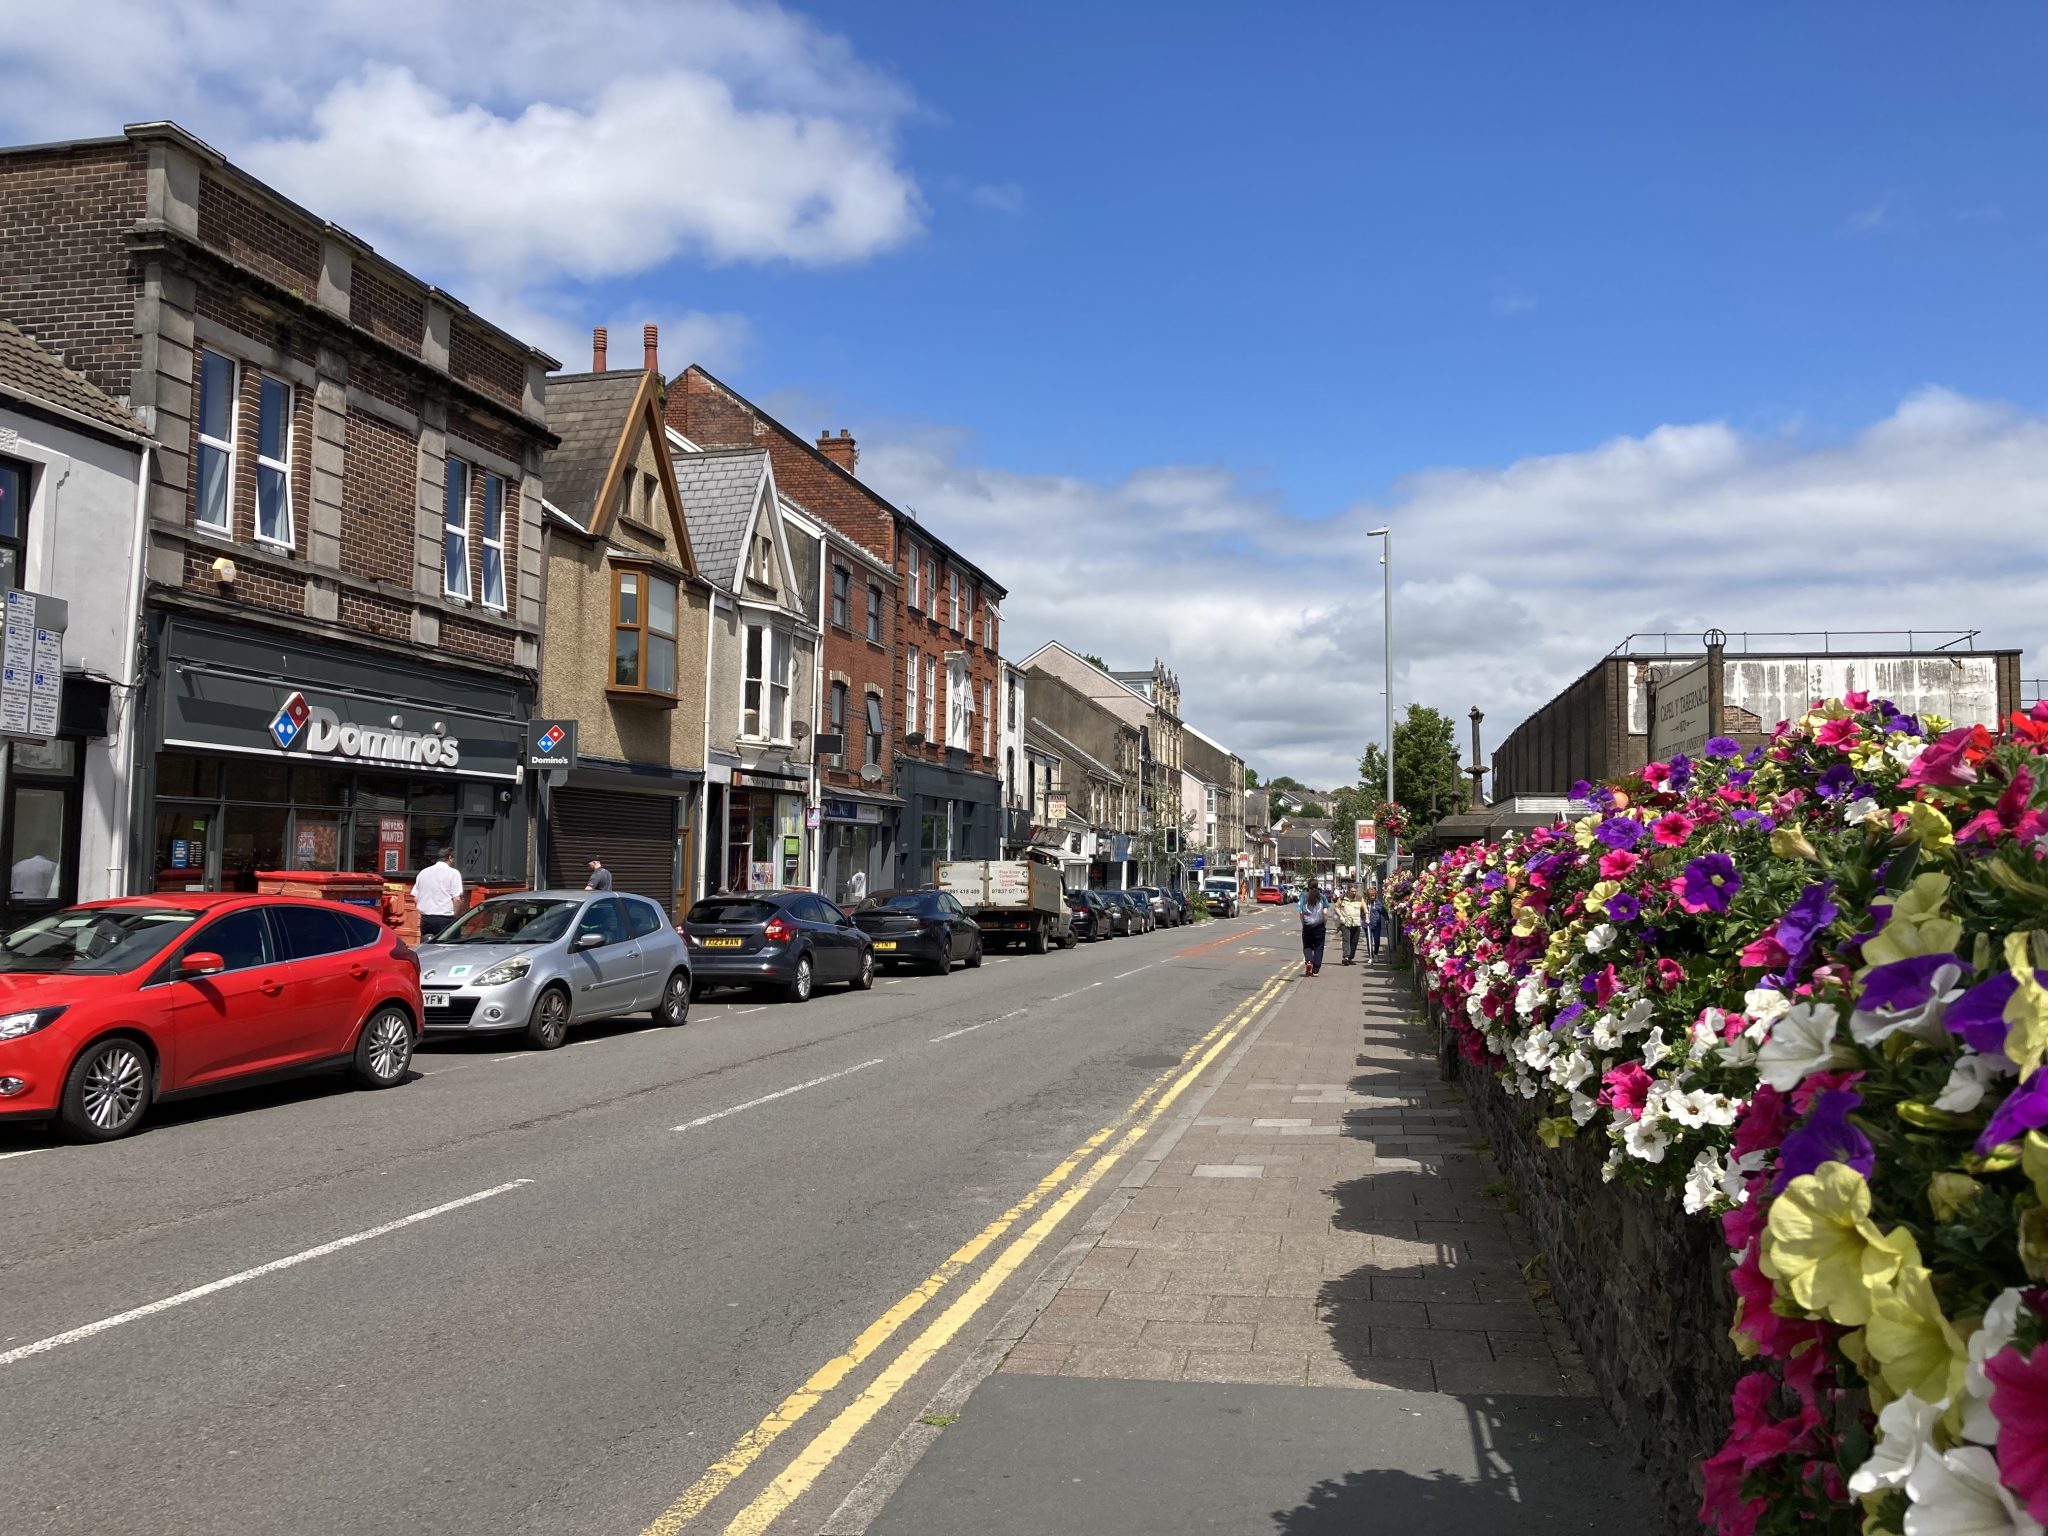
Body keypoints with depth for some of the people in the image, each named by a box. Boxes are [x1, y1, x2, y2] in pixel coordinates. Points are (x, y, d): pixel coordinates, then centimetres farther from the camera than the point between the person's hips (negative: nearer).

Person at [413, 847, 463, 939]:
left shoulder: (423, 872, 13)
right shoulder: (453, 873, -3)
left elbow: (415, 899, 12)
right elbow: (456, 899, -9)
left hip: (425, 919, 5)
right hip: (445, 919, -5)